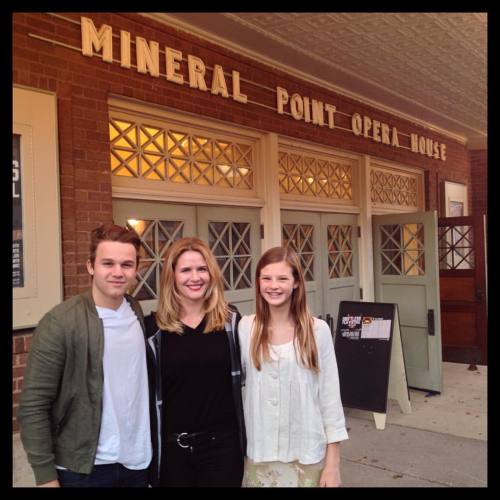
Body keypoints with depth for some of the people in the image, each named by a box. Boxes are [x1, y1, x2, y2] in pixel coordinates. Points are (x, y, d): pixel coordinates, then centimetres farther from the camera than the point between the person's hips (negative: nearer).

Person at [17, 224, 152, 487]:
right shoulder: (59, 322, -15)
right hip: (83, 469, -4)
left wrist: (154, 446, 7)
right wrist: (46, 475, -14)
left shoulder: (139, 314, 0)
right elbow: (33, 406, -13)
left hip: (138, 460, 5)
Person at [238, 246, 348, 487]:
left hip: (306, 454, -1)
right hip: (259, 454, 1)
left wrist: (333, 463, -3)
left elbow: (330, 396, -4)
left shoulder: (317, 330, -8)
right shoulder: (245, 328, -4)